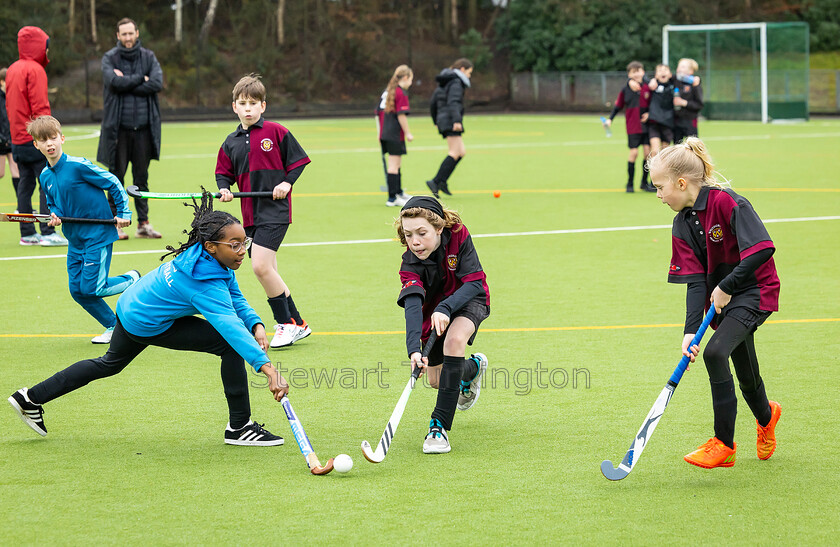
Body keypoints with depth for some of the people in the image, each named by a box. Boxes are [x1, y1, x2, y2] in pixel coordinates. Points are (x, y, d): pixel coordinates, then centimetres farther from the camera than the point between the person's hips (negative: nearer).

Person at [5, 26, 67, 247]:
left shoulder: (12, 69, 13)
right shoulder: (35, 70, -13)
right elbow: (40, 107, -17)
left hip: (18, 139, 9)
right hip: (35, 139, -9)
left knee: (25, 185, 10)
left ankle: (27, 233, 11)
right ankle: (48, 232, -10)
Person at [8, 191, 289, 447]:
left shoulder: (201, 254, -10)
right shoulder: (206, 285, -36)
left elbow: (236, 301, -1)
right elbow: (230, 326, -48)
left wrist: (255, 324, -20)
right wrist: (267, 367, -57)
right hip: (148, 325, -9)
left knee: (110, 363, 32)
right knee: (230, 344, -15)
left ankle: (31, 398, 41)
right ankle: (239, 426, -7)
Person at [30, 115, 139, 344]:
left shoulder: (78, 166, -17)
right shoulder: (45, 177, 3)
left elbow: (113, 183, -11)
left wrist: (124, 214, -11)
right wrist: (55, 215, -6)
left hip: (98, 235, -7)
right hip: (75, 240, 7)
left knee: (91, 288, -11)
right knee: (77, 290, 5)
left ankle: (133, 280, 16)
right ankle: (113, 327, 22)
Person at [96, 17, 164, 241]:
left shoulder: (148, 57, 9)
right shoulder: (109, 58, 2)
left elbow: (157, 83, -7)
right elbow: (114, 81, -16)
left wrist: (127, 83, -10)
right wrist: (140, 79, -8)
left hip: (143, 127, 2)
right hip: (118, 128, -2)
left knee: (141, 178, 7)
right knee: (117, 177, 1)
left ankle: (143, 222, 11)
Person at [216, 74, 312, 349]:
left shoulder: (275, 132, -4)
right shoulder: (231, 143, 10)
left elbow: (298, 159, 2)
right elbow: (224, 172, 16)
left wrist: (287, 182, -11)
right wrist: (224, 188, -4)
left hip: (275, 210, -6)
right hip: (251, 213, 6)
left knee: (260, 266, -18)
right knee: (268, 272, 9)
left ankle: (286, 323, -5)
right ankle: (296, 323, 20)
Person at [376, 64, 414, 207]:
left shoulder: (387, 91, 14)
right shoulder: (401, 93, -12)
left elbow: (378, 112, 17)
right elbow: (401, 115, -18)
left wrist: (381, 132, 22)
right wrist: (408, 133, -12)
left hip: (385, 134, 9)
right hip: (396, 135, -9)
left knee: (395, 164, 21)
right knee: (394, 165, -7)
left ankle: (398, 193, 34)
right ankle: (392, 198, -8)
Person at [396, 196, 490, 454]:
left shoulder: (459, 236, -28)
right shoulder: (410, 263, -27)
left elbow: (474, 283, -30)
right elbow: (412, 304, -41)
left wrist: (445, 308, -45)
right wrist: (414, 349, -57)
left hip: (468, 300, -3)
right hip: (433, 309, 3)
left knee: (454, 339, -35)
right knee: (437, 380, 8)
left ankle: (440, 425, -33)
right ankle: (473, 367, 47)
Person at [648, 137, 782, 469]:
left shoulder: (727, 202, -21)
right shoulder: (682, 224, 1)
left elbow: (763, 249, -29)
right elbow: (695, 280, -6)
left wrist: (726, 286, -25)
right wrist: (691, 330, -18)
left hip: (755, 292, -7)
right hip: (722, 299, 7)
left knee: (715, 352, -26)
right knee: (746, 376, 17)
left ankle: (724, 444, -16)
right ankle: (766, 417, 52)